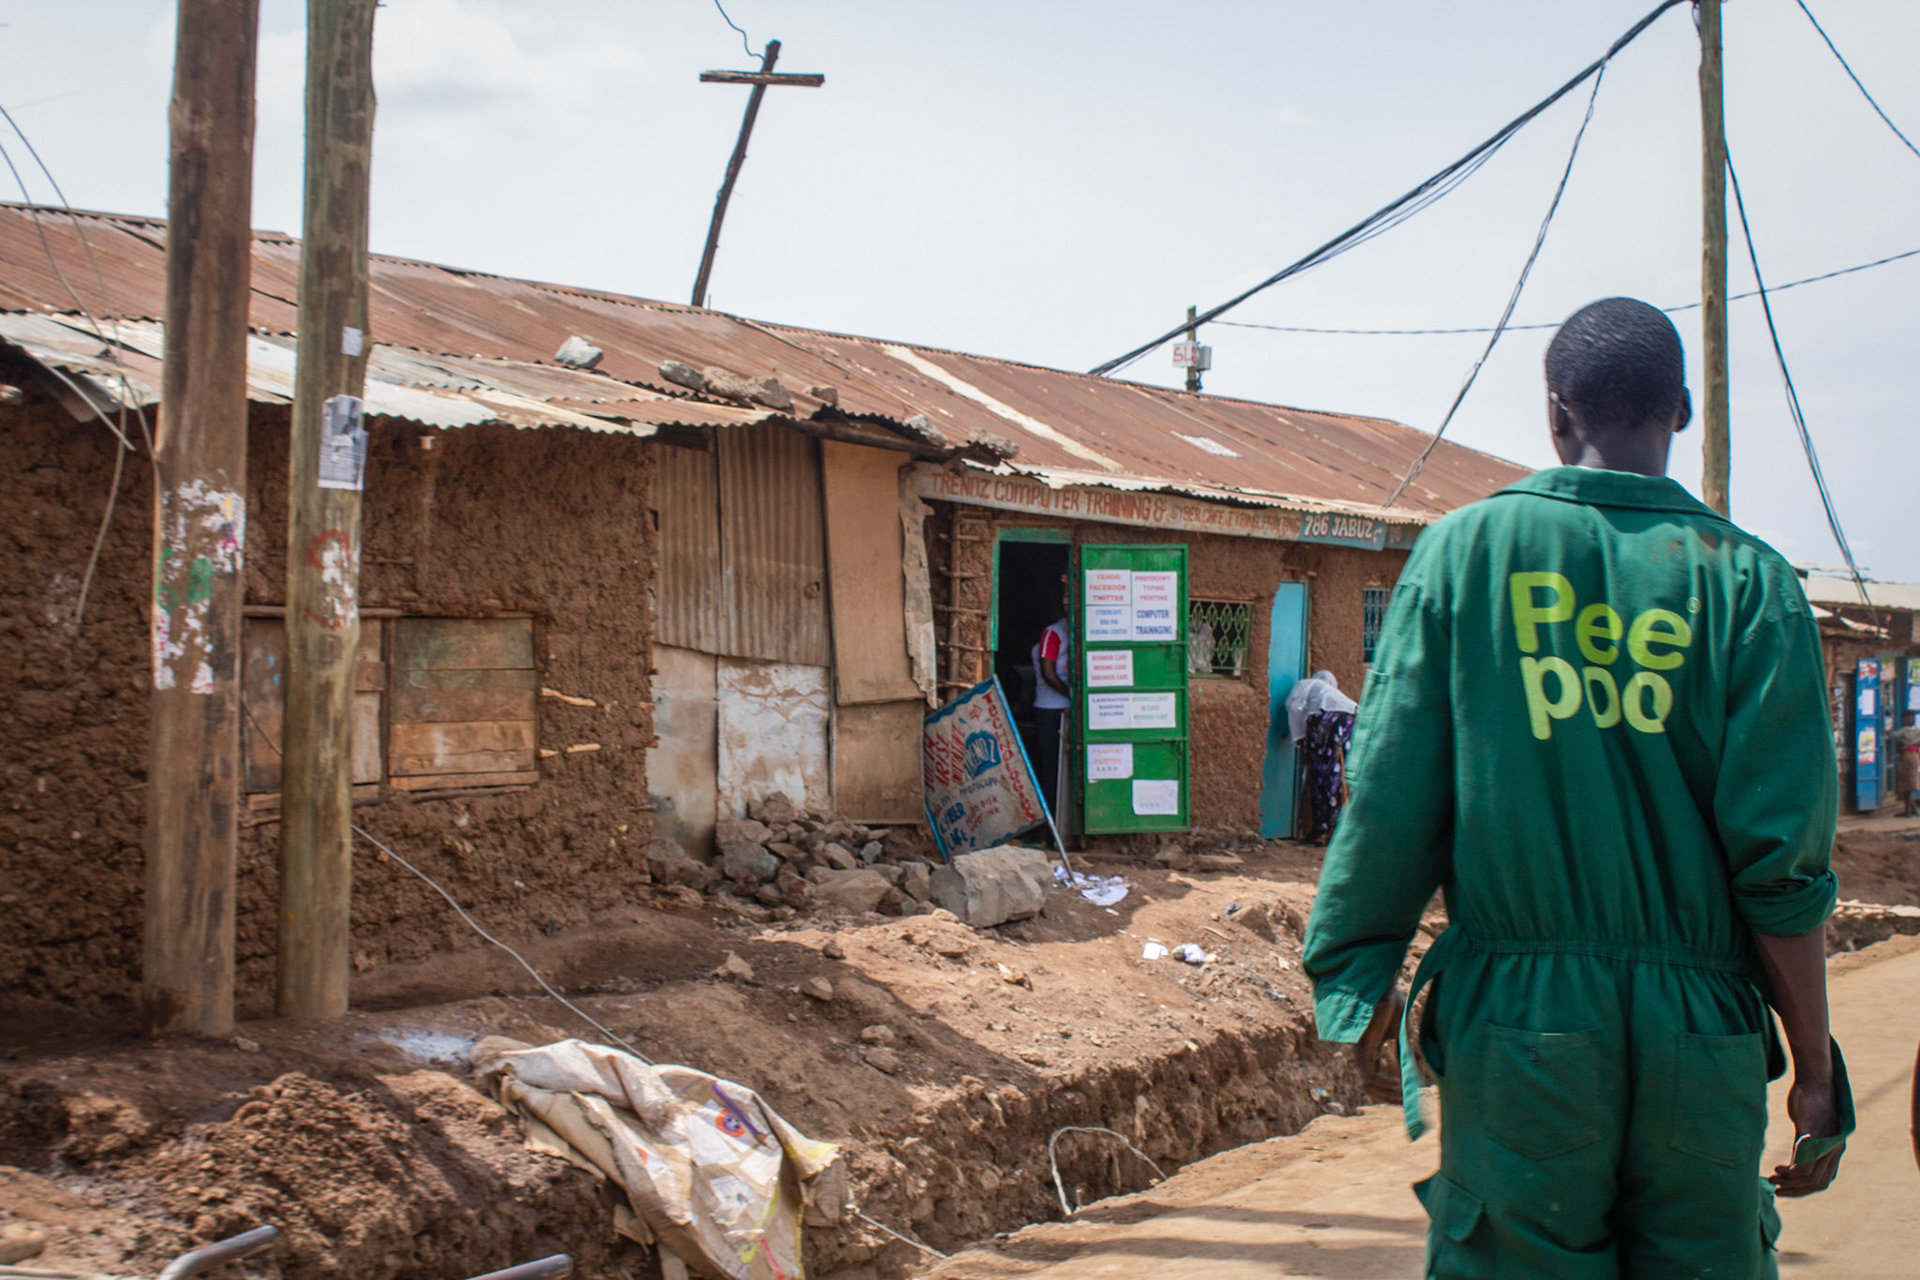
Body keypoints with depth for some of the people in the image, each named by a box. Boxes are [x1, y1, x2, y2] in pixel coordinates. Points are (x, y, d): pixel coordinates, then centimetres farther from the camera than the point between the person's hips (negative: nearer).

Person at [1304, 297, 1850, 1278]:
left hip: (1515, 1022, 0)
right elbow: (1780, 854, -4)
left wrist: (1360, 980, 9)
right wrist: (1816, 1068, 4)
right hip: (1701, 1035, 1)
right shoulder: (1748, 580, -1)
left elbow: (1393, 794, -3)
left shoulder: (1466, 549, 0)